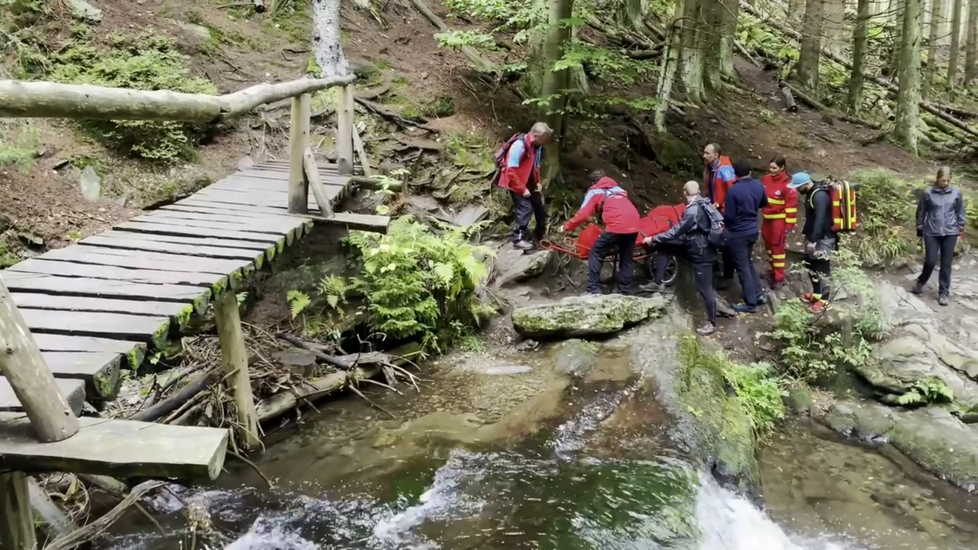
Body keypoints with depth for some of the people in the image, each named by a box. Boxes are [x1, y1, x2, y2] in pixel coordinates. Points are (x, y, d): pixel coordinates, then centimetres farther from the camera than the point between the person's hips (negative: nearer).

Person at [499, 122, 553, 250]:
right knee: (525, 208, -15)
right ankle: (519, 238, -5)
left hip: (530, 184, 9)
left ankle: (539, 236, 30)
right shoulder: (519, 145, -25)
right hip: (517, 185, -9)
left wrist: (538, 182, 4)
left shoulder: (537, 146, 2)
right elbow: (511, 171, -25)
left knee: (539, 208, 13)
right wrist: (522, 189, -22)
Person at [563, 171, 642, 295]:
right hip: (633, 225, 6)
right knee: (627, 259, 18)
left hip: (617, 226, -5)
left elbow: (583, 214, 7)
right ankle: (624, 292, 17)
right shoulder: (619, 189, 32)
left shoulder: (595, 191, 16)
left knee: (595, 254, 6)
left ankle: (593, 290, -2)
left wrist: (567, 227, 18)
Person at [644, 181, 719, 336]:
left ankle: (711, 323, 11)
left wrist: (653, 239, -17)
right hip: (706, 250, 9)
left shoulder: (692, 211, -25)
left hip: (700, 254, -9)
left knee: (705, 288, 1)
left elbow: (676, 231, -23)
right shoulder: (705, 205, 3)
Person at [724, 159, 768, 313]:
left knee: (742, 267, 1)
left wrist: (721, 216, 1)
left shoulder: (734, 190, -23)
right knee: (749, 263, 23)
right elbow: (764, 203, 16)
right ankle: (758, 294, 26)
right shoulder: (758, 186, -2)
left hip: (738, 234, -7)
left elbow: (729, 216, -19)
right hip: (753, 230, 7)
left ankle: (750, 303, 5)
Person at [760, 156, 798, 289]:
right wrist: (762, 213, 17)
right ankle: (773, 270, 33)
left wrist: (789, 224, -15)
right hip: (767, 218, 7)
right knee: (769, 245, 17)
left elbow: (791, 205, -15)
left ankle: (779, 278, 5)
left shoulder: (787, 184, -17)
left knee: (777, 247, -2)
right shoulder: (766, 179, 1)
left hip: (779, 220, -7)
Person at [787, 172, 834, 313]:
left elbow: (820, 220, -28)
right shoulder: (811, 193, 9)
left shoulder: (820, 196, -23)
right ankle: (816, 293, 30)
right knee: (811, 265, 17)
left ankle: (823, 299, 4)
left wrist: (813, 240, -28)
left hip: (823, 238, -10)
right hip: (814, 237, 10)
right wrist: (806, 234, 20)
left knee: (822, 269, -4)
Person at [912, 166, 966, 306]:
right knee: (930, 261, -4)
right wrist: (920, 228, 6)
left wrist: (960, 227, 9)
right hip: (932, 233, -1)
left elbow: (960, 212, 9)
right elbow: (921, 212, 3)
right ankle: (920, 282, 24)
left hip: (950, 233, 1)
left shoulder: (956, 192, 0)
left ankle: (943, 293, 13)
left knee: (946, 264, 4)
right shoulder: (927, 193, -6)